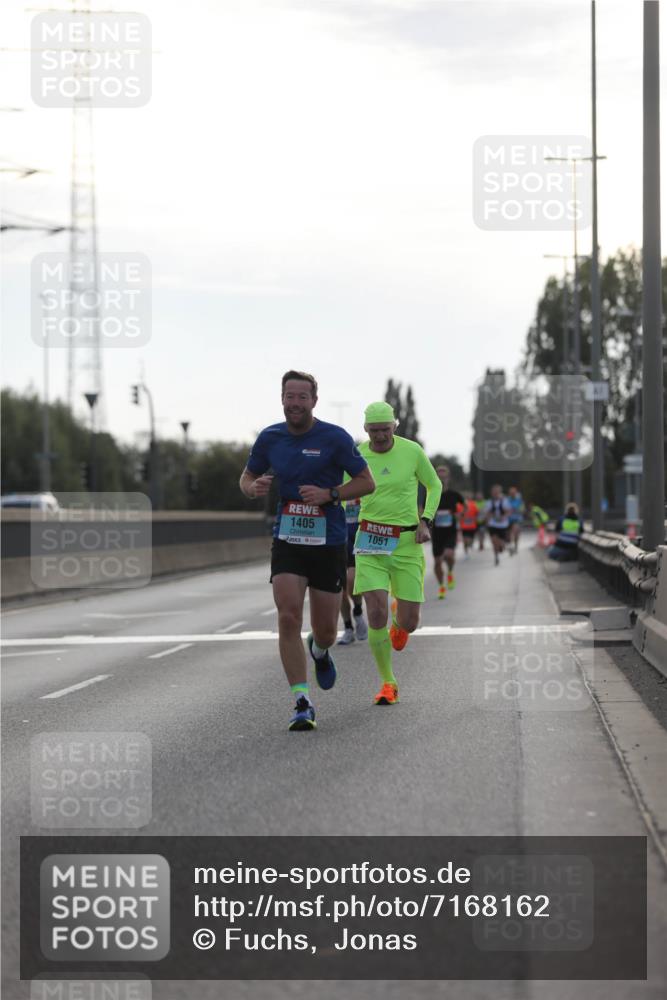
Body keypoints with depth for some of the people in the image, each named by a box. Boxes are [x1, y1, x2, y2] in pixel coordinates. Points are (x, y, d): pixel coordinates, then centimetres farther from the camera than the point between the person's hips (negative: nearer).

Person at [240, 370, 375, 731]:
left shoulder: (335, 437, -7)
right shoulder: (269, 438, 3)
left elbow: (367, 482, -3)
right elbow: (247, 476, 17)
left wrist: (329, 494, -19)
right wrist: (254, 487, -8)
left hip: (329, 543, -1)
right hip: (287, 541, 2)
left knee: (325, 631, 5)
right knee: (288, 618, -16)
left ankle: (319, 651, 45)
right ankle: (302, 703, -9)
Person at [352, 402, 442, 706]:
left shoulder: (412, 450, -3)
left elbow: (434, 485, 11)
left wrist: (425, 521, -1)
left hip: (407, 542, 0)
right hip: (370, 543, 0)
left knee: (409, 623, -1)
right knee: (376, 616, -15)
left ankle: (400, 618, 40)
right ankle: (387, 683, 5)